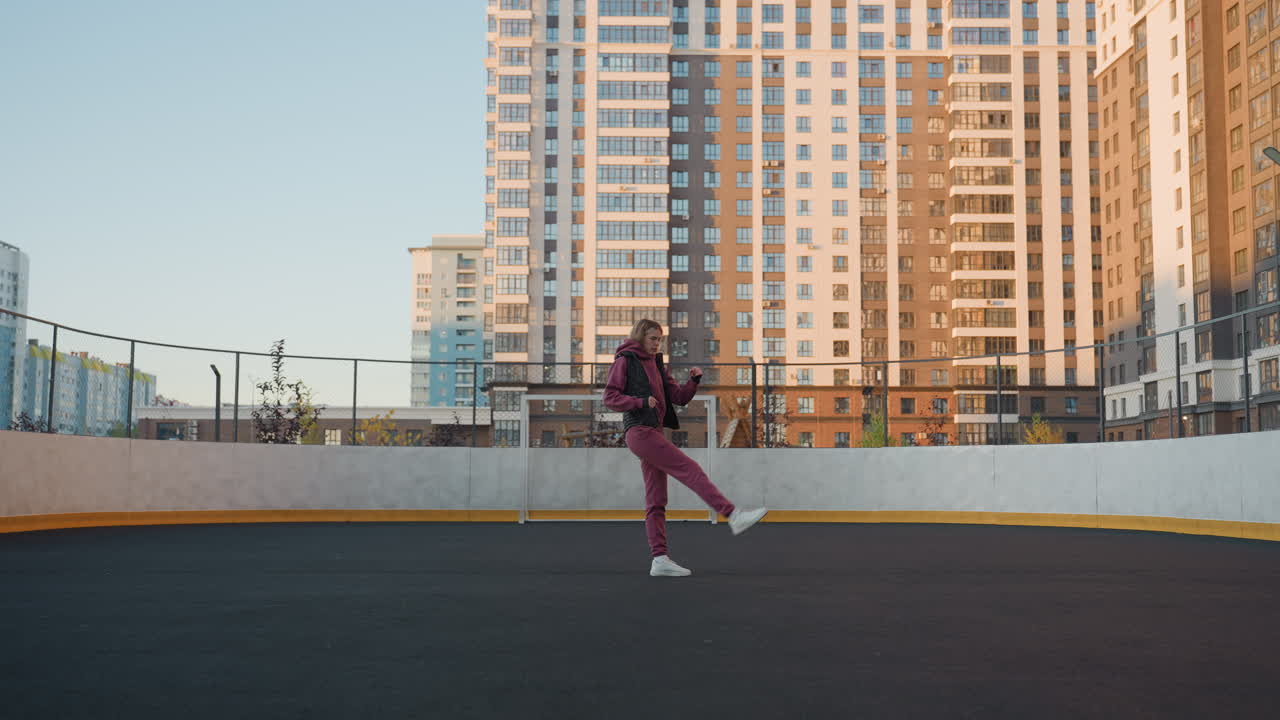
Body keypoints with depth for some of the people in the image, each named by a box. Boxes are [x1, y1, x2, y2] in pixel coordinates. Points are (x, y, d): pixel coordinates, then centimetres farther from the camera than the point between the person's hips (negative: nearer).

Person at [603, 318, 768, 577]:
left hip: (654, 433, 8)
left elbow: (679, 397, 17)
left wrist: (694, 381, -2)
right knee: (691, 471, -16)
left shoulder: (657, 365, 21)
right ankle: (734, 516, -22)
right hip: (640, 431, -8)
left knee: (656, 501, 4)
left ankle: (660, 559, 2)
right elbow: (610, 398, -7)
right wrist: (641, 402, -19)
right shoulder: (625, 362, 0)